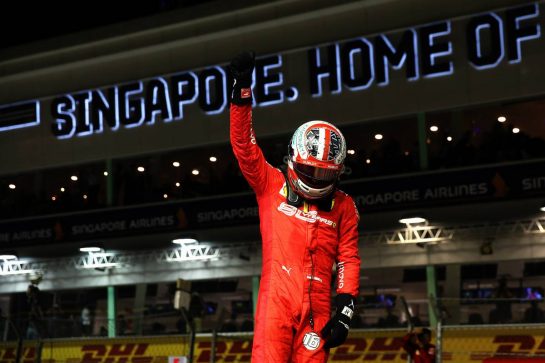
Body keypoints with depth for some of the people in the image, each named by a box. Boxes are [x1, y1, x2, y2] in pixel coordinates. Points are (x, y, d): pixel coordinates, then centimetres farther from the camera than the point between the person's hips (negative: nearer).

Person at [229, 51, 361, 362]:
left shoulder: (343, 206, 12)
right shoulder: (271, 185, 10)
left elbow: (349, 260, 11)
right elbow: (244, 146, 1)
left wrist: (345, 309, 1)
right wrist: (243, 90, -7)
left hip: (317, 306, 2)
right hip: (276, 298, -2)